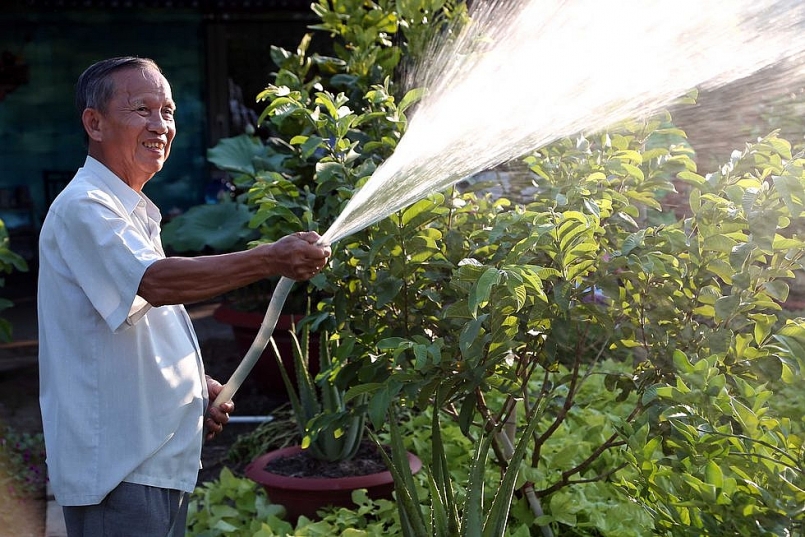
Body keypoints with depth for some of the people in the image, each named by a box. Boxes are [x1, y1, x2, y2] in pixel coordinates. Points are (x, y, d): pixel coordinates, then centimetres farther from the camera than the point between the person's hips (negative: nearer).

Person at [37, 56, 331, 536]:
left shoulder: (134, 211, 17)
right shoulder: (83, 208, -15)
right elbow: (157, 282, -33)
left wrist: (197, 386, 9)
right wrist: (271, 259, -39)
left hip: (159, 458, 10)